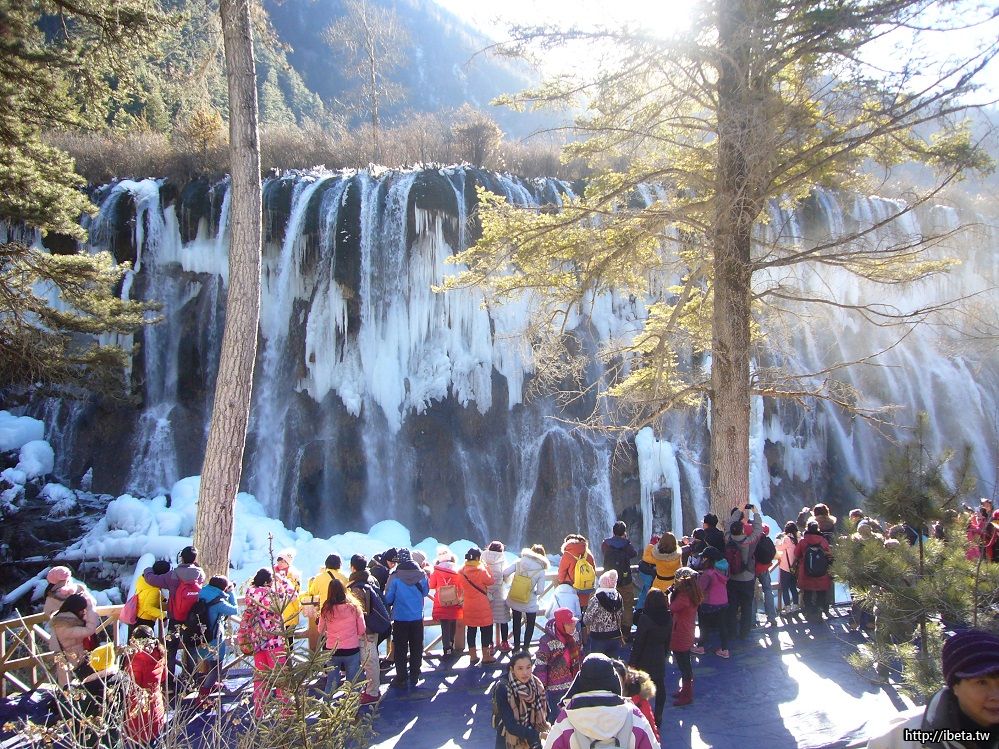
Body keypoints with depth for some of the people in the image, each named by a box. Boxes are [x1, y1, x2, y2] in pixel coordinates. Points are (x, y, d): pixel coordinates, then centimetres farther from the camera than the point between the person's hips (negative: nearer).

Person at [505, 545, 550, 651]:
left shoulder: (519, 562, -6)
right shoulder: (541, 570, -11)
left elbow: (505, 573, -12)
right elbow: (540, 591, -15)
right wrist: (535, 592, 7)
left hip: (514, 600, 3)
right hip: (530, 603, -3)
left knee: (516, 623, 22)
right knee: (530, 624, 20)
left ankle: (516, 646, 31)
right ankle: (525, 648, 19)